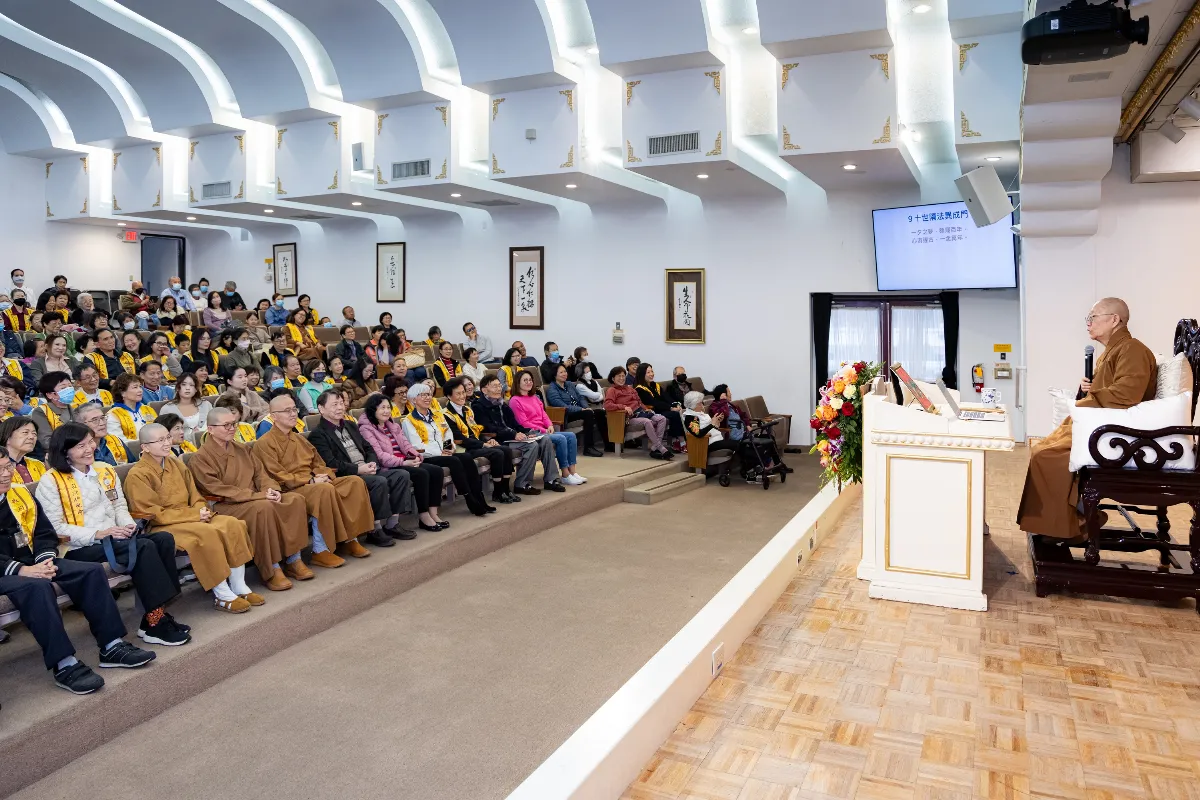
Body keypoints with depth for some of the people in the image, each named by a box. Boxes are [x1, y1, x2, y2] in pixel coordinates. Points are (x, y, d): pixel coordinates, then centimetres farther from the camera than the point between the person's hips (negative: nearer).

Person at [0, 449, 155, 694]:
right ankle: (64, 665, -34)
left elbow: (45, 533, 13)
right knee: (37, 587, -37)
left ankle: (112, 646, -11)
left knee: (92, 571, -11)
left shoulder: (21, 494, 12)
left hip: (31, 564, 7)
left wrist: (45, 560, -6)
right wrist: (21, 570, -23)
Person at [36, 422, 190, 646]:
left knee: (163, 539, -22)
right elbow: (55, 529, -10)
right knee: (144, 547, -30)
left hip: (116, 538, 7)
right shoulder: (51, 482, -5)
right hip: (79, 549, -6)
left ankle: (157, 615, -21)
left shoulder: (105, 471, 16)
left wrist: (129, 525, -4)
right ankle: (154, 624, -26)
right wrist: (97, 534, -19)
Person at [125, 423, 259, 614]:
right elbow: (153, 514, -14)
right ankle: (222, 596, -25)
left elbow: (195, 496, 16)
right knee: (206, 534, -34)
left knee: (232, 524, -17)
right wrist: (194, 515, -19)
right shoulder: (137, 475, -9)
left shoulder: (176, 464, 13)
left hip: (190, 517, 7)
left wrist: (202, 510, -9)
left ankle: (239, 587, -12)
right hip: (161, 527, -7)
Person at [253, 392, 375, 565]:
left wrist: (324, 476, -4)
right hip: (289, 491, -8)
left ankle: (349, 538, -9)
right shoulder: (265, 443, -5)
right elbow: (278, 478, -14)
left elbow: (318, 464, 20)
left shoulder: (299, 438, 21)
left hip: (314, 484, 8)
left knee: (355, 481, -11)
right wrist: (310, 480, -18)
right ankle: (319, 551, -28)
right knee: (325, 490, -36)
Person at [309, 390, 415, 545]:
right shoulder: (318, 434, -4)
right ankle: (375, 530, -21)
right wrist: (358, 469, -20)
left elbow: (368, 448, 20)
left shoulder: (350, 425, 22)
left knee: (402, 475, -9)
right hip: (346, 476, -8)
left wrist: (372, 463, -2)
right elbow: (330, 463, -16)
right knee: (380, 482, -31)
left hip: (366, 470, 8)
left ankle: (392, 524, -7)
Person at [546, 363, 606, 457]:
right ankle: (588, 448, -29)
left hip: (578, 411, 7)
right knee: (589, 414, -32)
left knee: (600, 413, -15)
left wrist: (586, 407, -6)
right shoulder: (551, 389, -6)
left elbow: (581, 397, 16)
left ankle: (606, 441, -4)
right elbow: (562, 406, -17)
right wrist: (581, 409, -22)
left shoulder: (569, 384, 19)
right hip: (565, 416, -7)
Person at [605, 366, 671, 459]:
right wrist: (624, 407, -22)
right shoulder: (612, 390, 3)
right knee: (647, 422, -35)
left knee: (662, 419, -13)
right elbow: (607, 405, -13)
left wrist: (645, 409, 14)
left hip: (640, 412, 8)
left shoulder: (630, 388, 28)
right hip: (630, 417, -8)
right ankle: (662, 450, -32)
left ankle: (654, 448, -22)